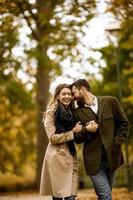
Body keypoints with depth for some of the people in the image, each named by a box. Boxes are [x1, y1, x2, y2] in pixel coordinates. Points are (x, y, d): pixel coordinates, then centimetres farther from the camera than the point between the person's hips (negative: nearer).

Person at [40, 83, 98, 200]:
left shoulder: (71, 113, 17)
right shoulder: (52, 112, -2)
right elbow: (53, 138, -9)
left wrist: (87, 128, 0)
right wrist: (73, 131, -8)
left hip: (71, 156, 6)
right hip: (57, 156, -6)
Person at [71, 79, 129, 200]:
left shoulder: (110, 102, 3)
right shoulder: (78, 112, 5)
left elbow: (123, 123, 6)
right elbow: (77, 139, 6)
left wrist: (116, 144, -4)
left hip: (112, 157, 1)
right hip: (94, 161, -1)